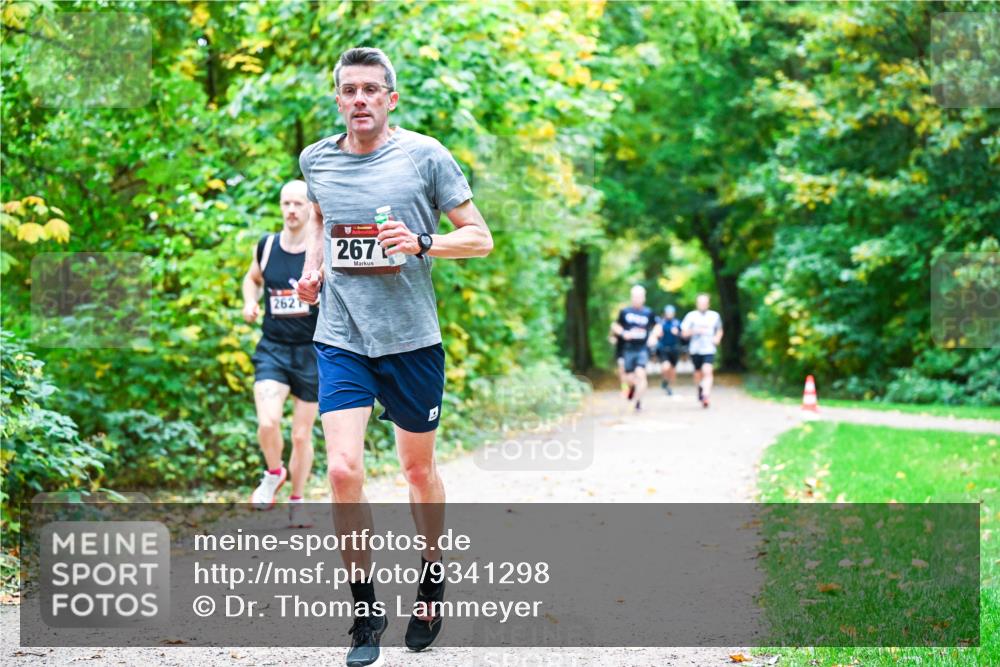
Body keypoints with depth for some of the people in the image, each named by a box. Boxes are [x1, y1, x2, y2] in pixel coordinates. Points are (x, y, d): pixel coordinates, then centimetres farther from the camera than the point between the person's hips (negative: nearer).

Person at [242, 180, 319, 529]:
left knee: (302, 435, 6)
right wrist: (250, 302, 3)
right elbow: (252, 278, 23)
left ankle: (297, 501, 26)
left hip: (312, 351, -1)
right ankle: (274, 474, 12)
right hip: (272, 348, 1)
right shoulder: (266, 246, 3)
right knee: (268, 422, -19)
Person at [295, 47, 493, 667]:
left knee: (419, 468, 13)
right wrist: (313, 265, 9)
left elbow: (480, 237, -2)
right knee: (343, 470, -12)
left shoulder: (426, 156, -5)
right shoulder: (316, 160, 5)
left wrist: (423, 243, -19)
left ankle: (433, 575, 39)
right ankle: (366, 610, 3)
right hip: (341, 337, 2)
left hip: (412, 338, -1)